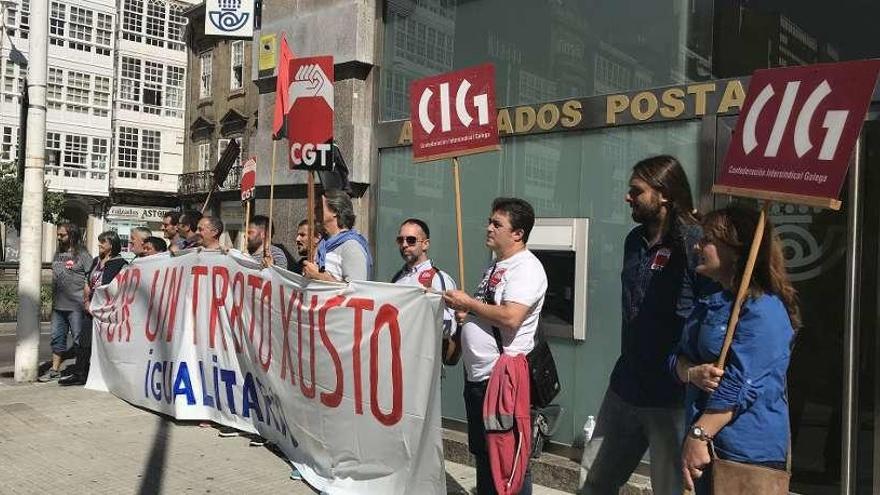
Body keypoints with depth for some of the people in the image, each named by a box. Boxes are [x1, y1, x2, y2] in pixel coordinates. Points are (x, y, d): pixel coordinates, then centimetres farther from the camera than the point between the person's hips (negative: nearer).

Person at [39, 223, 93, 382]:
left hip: (76, 305, -7)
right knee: (57, 338, 13)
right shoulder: (58, 254, 13)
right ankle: (55, 370, 22)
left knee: (79, 339, 0)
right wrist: (53, 298, 15)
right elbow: (54, 276, 21)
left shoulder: (82, 254, -7)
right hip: (58, 305, 7)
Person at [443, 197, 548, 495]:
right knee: (482, 452, 20)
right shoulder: (495, 266, 15)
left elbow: (510, 317, -28)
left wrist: (469, 303, -16)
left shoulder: (526, 267, -15)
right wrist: (465, 314, 7)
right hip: (477, 375, 10)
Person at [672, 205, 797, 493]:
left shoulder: (763, 311, -16)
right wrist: (693, 373, -15)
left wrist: (698, 435, -22)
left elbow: (738, 386, -22)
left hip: (746, 452, -8)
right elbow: (679, 358, 8)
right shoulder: (711, 305, 13)